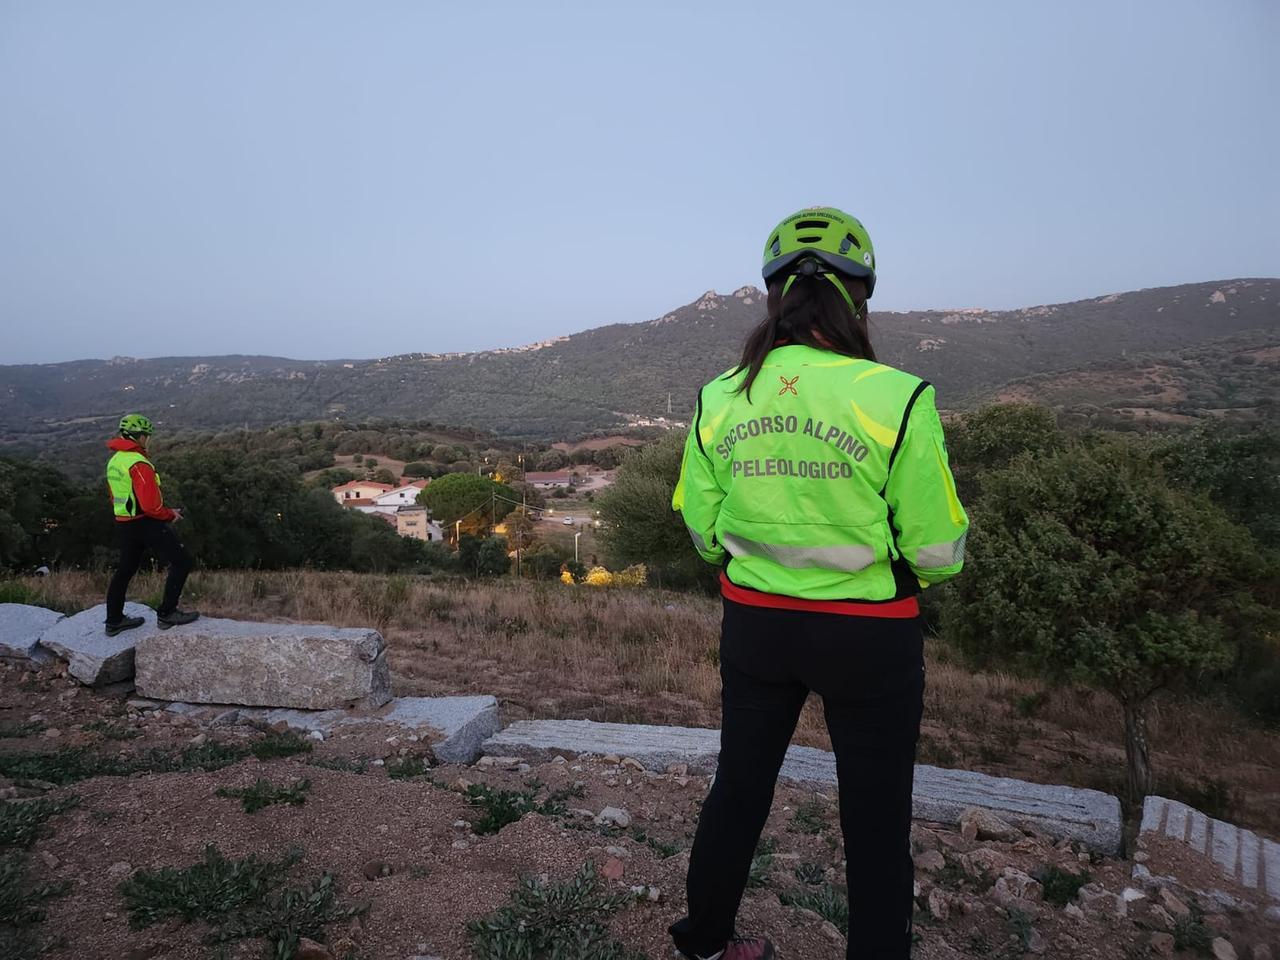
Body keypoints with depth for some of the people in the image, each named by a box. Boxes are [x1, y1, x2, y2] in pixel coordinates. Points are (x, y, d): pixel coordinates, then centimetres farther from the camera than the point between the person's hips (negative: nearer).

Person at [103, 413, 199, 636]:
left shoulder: (114, 461, 11)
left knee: (125, 570, 19)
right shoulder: (138, 464, -20)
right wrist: (170, 515, -8)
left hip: (123, 524, 10)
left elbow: (116, 498, 19)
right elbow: (150, 505, -25)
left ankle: (114, 620, 29)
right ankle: (167, 614, 0)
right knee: (182, 562, -3)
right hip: (146, 524, -10)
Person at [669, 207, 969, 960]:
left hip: (754, 624, 4)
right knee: (877, 820, 17)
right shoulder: (896, 397, -18)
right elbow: (937, 553, -13)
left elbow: (705, 534, 2)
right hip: (869, 636, -4)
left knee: (739, 787, 24)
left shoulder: (721, 398, -6)